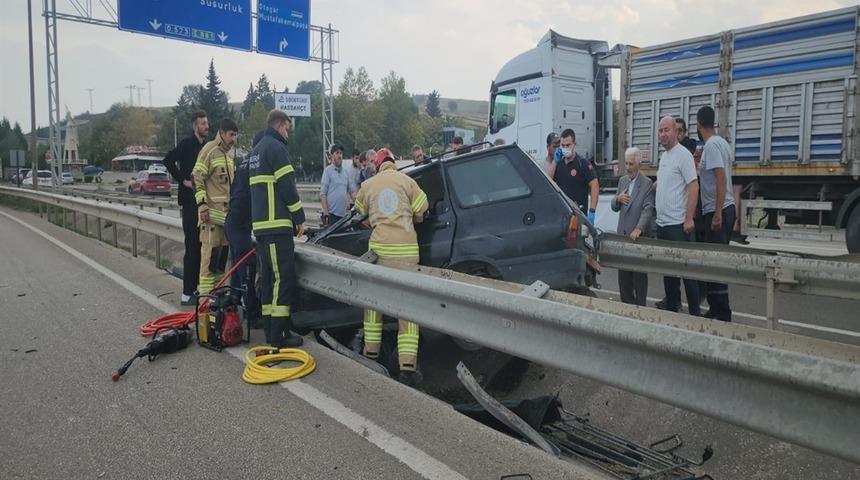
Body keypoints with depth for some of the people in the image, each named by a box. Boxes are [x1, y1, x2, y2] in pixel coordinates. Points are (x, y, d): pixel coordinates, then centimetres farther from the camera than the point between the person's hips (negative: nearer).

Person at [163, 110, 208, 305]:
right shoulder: (187, 143, -8)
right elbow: (168, 160, -18)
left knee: (200, 245, 12)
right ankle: (187, 293, -5)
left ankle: (197, 288, 21)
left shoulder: (206, 146, 16)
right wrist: (183, 180, -15)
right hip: (190, 201, -8)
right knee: (192, 247, -9)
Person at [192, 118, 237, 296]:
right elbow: (197, 178, -12)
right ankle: (205, 291, -5)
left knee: (223, 251, 12)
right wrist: (202, 204, -16)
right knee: (211, 251, -9)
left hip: (227, 211, 8)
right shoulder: (209, 150, -8)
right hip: (212, 211, -8)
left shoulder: (229, 153, 19)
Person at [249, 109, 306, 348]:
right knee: (284, 278, -8)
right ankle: (279, 336, -7)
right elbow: (287, 186, -14)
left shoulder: (256, 151, 23)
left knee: (268, 277, 12)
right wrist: (299, 217, -7)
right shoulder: (276, 148, -8)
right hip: (277, 224, -10)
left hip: (260, 224, 10)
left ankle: (271, 332, 17)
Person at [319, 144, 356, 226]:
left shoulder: (345, 172, 14)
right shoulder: (328, 171, -4)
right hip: (331, 213, -6)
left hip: (343, 213, 6)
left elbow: (352, 191, 18)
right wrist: (326, 213, -15)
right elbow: (322, 193, -8)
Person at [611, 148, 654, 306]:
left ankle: (640, 306, 9)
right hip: (622, 234, 6)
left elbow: (648, 209, -16)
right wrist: (617, 199, -6)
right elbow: (614, 207, 17)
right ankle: (626, 304, 22)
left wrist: (639, 229, -29)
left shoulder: (647, 183, -8)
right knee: (623, 274, 11)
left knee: (639, 275, 1)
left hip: (638, 235, -6)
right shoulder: (622, 181, 12)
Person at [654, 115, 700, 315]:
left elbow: (694, 187, -16)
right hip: (662, 223, 9)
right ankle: (672, 305, 24)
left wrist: (689, 219, -20)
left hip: (678, 224, -8)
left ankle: (694, 311, 5)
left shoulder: (683, 154, -11)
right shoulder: (663, 156, 15)